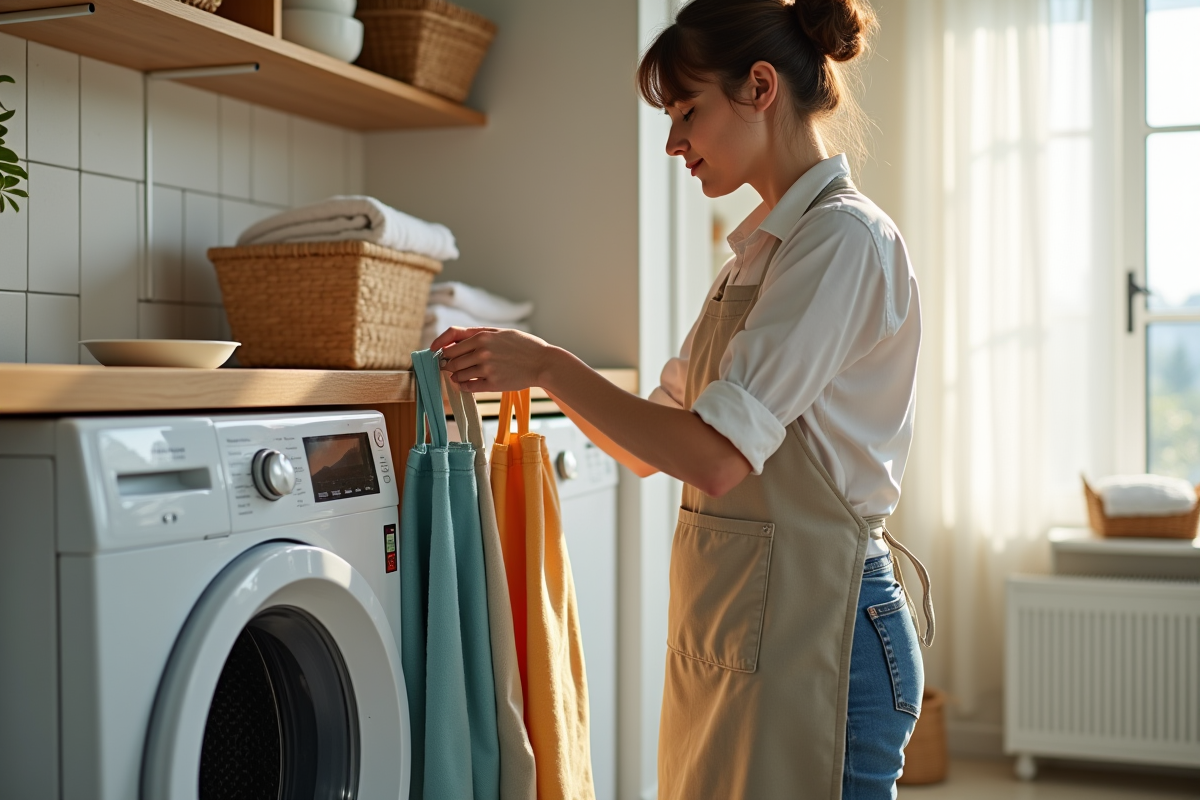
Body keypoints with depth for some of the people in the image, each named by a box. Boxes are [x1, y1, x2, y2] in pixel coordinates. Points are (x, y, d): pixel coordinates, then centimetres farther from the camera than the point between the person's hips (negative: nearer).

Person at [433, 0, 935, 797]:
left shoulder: (844, 239, -14)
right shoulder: (761, 250, 15)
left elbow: (717, 456, -22)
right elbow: (653, 446, 15)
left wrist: (549, 364, -14)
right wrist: (525, 369, 3)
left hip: (808, 635, -8)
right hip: (727, 632, 9)